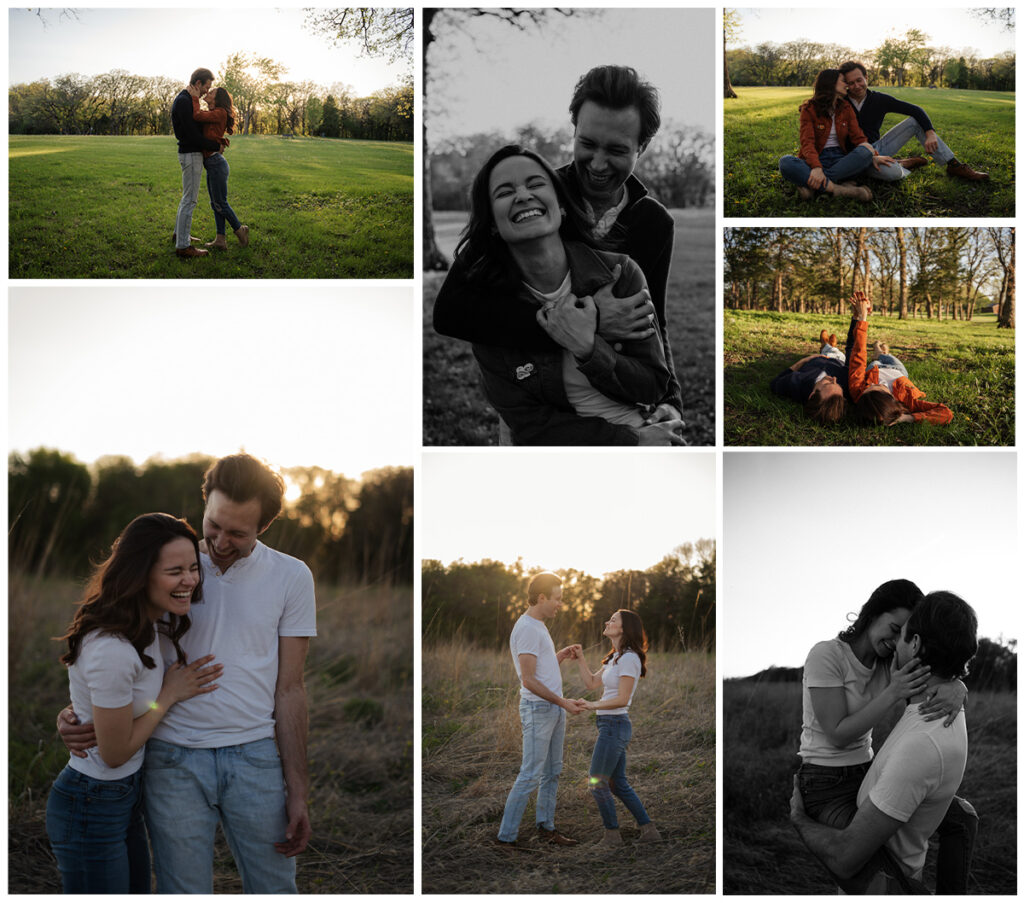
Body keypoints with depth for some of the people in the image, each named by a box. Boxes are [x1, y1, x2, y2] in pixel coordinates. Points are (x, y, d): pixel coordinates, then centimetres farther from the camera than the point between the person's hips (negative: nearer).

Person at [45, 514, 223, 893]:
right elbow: (115, 752, -20)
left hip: (126, 798, 9)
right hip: (92, 811, -9)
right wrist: (170, 694, -13)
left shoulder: (150, 623, -1)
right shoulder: (111, 651, -31)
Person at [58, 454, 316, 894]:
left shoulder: (290, 577, 1)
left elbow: (289, 689, 3)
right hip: (173, 759, 0)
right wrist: (75, 713, -10)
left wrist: (297, 790, 1)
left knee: (275, 888, 6)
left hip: (255, 758, 0)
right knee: (183, 892, 5)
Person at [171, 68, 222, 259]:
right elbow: (193, 135, -23)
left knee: (189, 197, 21)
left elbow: (196, 128, 23)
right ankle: (183, 246, -8)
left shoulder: (185, 100, 14)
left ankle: (179, 234, 33)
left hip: (190, 152, 10)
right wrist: (216, 147, -11)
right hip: (191, 155, -10)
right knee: (189, 200, -8)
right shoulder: (183, 102, -20)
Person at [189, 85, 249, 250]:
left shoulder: (220, 113, -13)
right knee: (215, 204, 10)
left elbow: (197, 116, -23)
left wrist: (194, 97, -12)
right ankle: (221, 240, 12)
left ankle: (240, 230, 17)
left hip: (216, 164, -9)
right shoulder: (210, 114, 15)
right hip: (211, 164, 9)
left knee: (220, 204, 0)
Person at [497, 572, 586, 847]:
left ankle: (546, 828, 23)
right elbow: (529, 680, -20)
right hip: (537, 710, -10)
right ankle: (507, 835, -3)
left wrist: (560, 657, 7)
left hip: (554, 708, 10)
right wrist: (564, 702, -19)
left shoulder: (538, 627, 16)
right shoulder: (526, 629, -16)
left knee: (552, 772, 14)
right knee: (531, 775, -8)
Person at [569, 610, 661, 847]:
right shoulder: (616, 657, 15)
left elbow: (622, 699, -20)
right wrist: (580, 659, 6)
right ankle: (648, 829, 20)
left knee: (597, 783, -1)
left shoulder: (629, 658, -16)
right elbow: (591, 683, 17)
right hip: (611, 726, 10)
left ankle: (612, 834, 9)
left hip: (614, 725, -10)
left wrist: (592, 706, -17)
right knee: (618, 783, 15)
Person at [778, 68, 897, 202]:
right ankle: (835, 188, -44)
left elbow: (858, 137, 5)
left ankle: (813, 186, -36)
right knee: (786, 163, -34)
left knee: (864, 151, -30)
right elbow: (807, 142, -14)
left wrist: (873, 156, -17)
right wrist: (816, 167, -35)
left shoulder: (846, 108, 13)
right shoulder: (809, 109, -1)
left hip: (840, 160, 3)